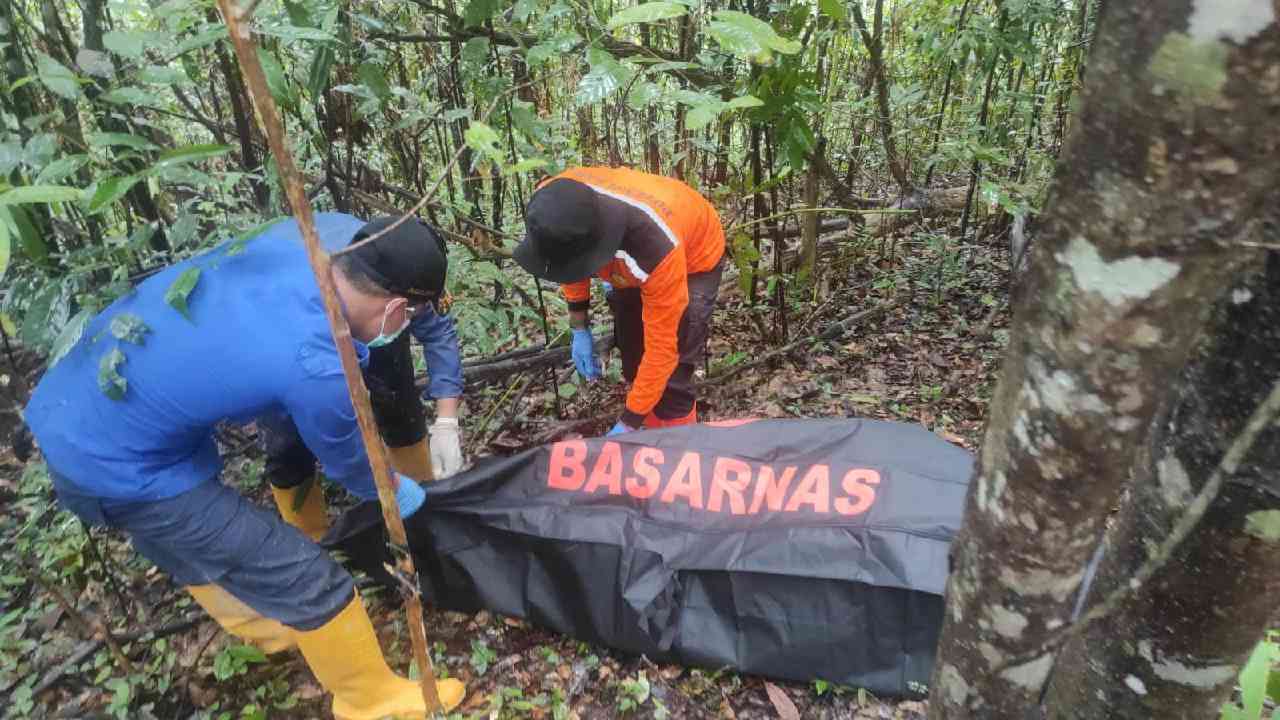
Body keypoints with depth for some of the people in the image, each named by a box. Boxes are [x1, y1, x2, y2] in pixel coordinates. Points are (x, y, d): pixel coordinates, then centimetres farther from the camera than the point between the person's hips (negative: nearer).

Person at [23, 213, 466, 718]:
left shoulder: (302, 237, -12)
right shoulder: (315, 368, -29)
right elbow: (347, 463, -7)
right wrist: (401, 494, 14)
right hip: (119, 466, -9)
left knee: (198, 545, 32)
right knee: (308, 581, 1)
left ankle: (266, 626, 59)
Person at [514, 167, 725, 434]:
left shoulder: (659, 249, -45)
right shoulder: (554, 205, -32)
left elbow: (661, 348, -35)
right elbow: (567, 259, -6)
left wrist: (628, 424, -28)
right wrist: (579, 328, -3)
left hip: (695, 255, -5)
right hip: (629, 257, 5)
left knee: (672, 372, -14)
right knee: (632, 358, 5)